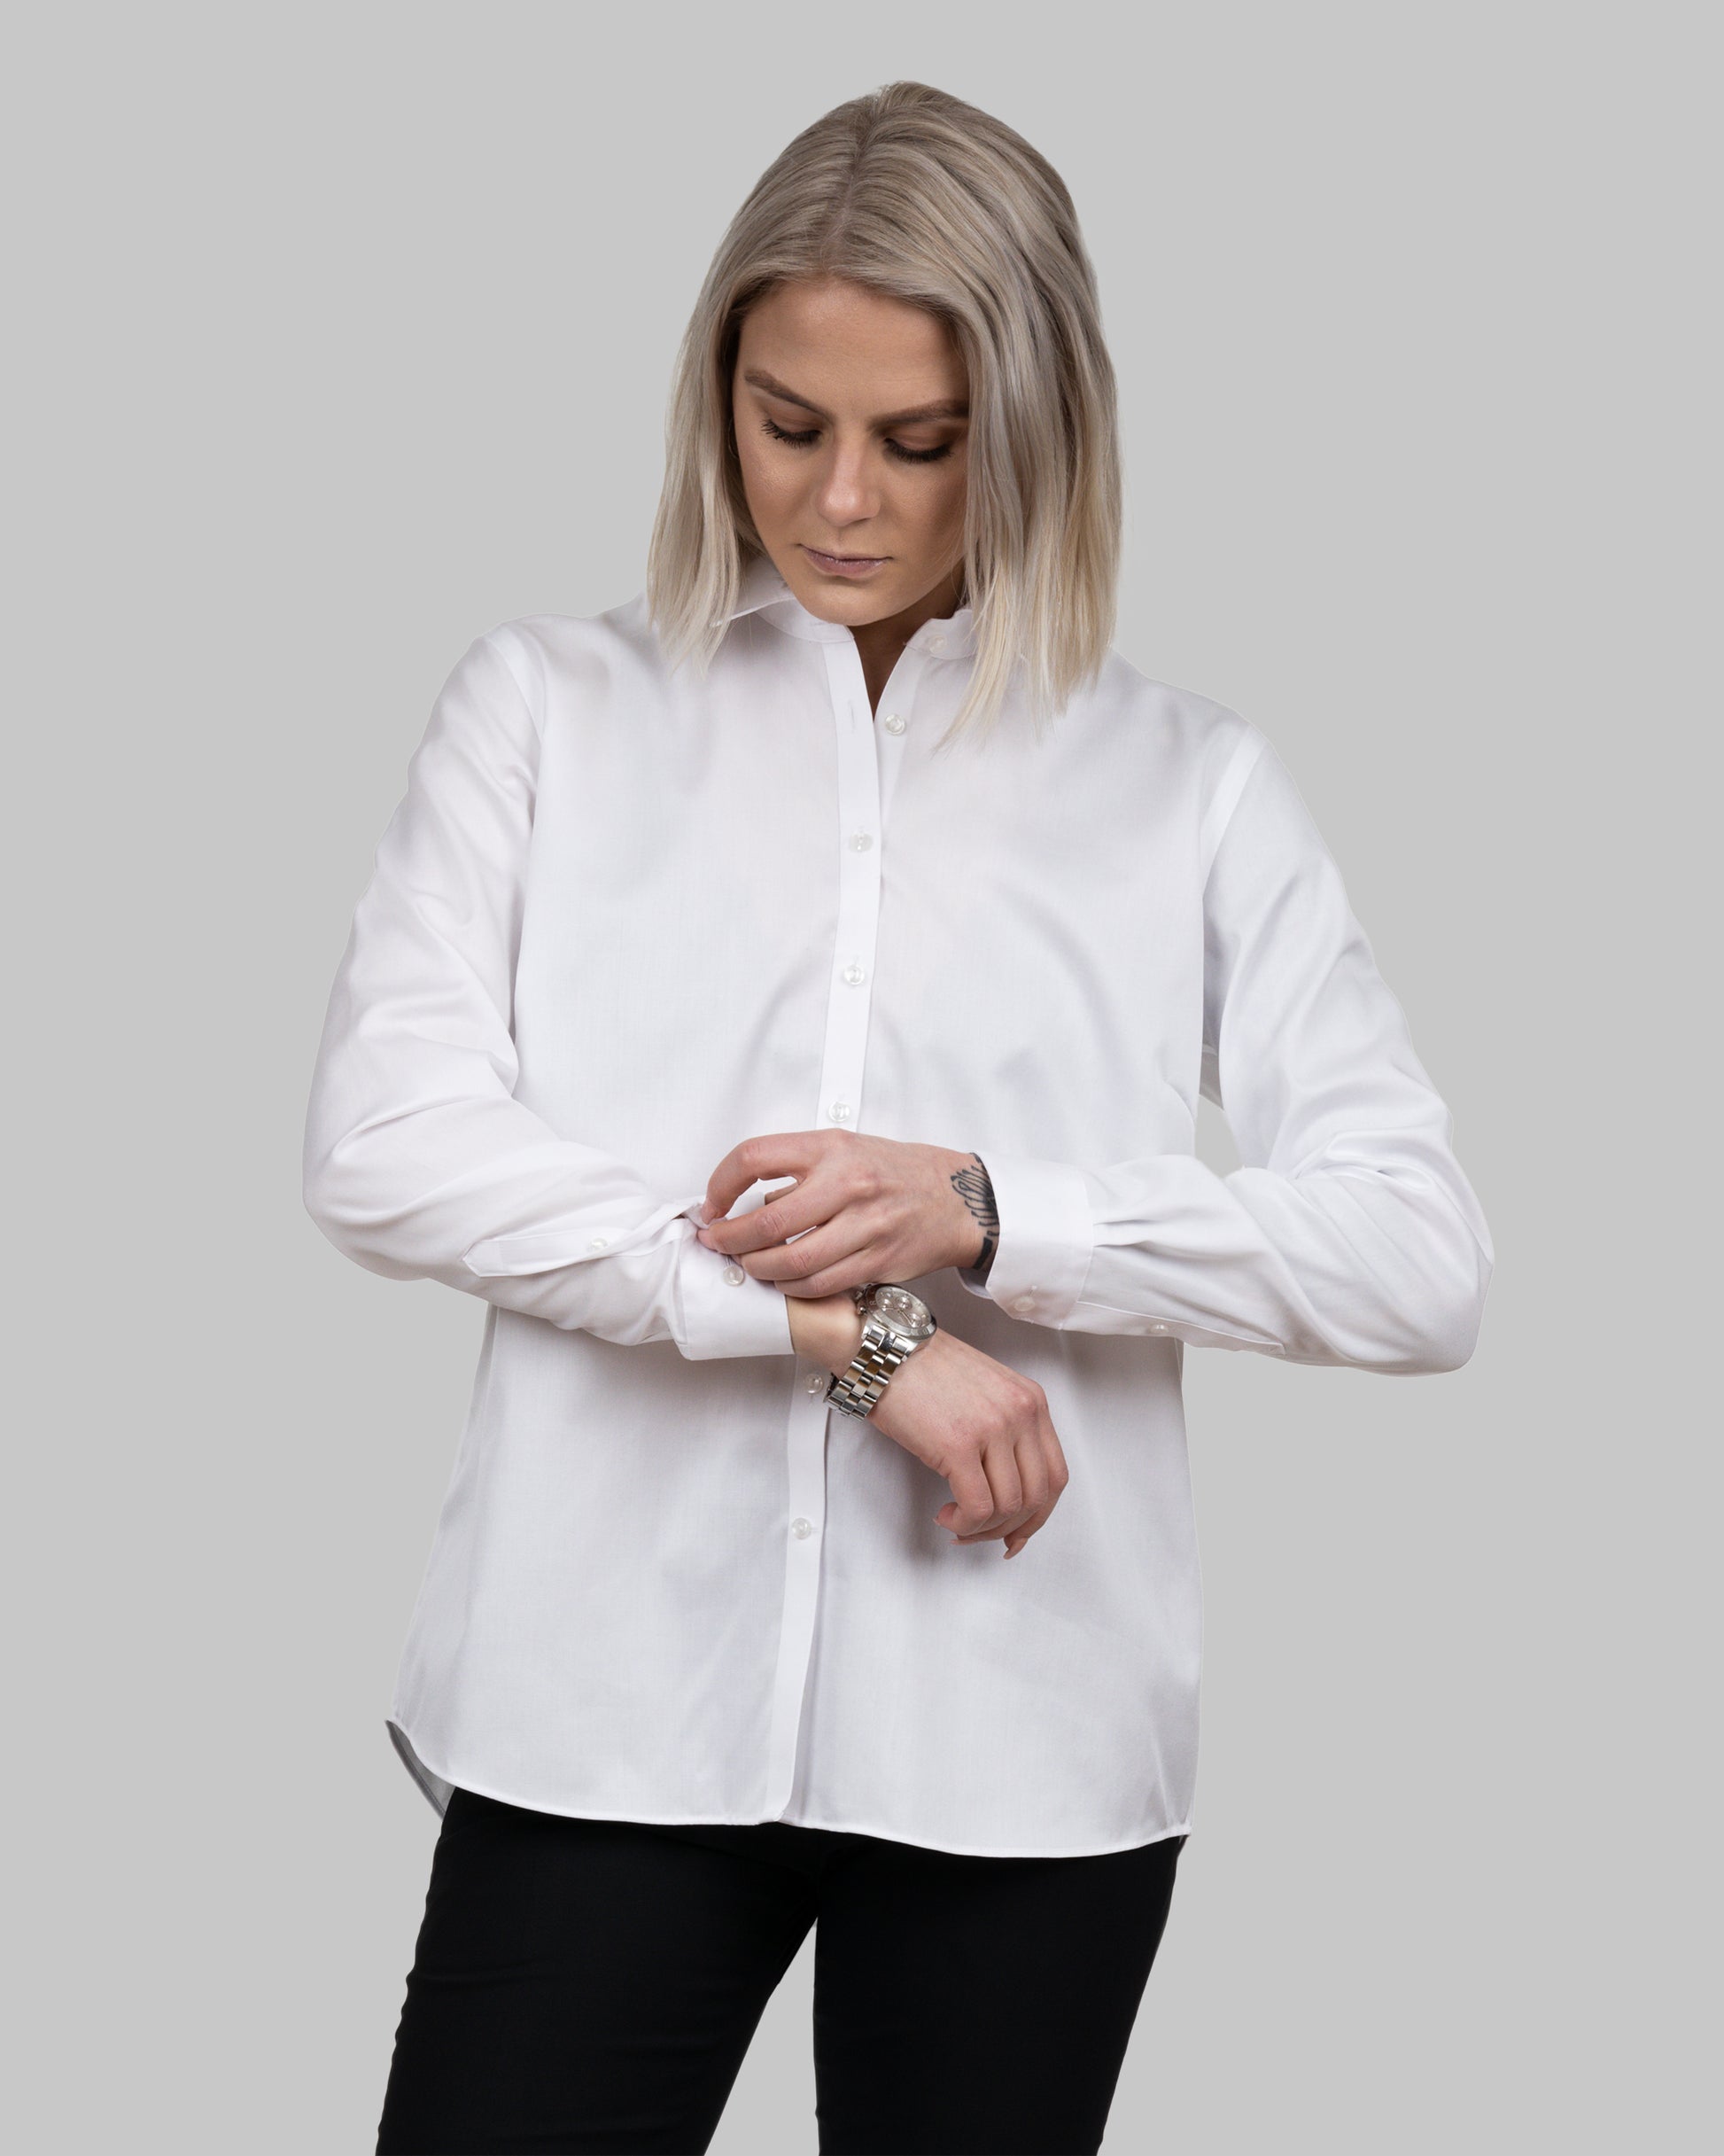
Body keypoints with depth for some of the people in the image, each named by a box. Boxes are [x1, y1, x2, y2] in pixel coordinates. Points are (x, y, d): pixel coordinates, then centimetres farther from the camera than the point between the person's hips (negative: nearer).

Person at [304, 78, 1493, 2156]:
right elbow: (385, 1145, -5)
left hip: (1021, 1731, 1)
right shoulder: (551, 707, 7)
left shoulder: (1184, 782, 7)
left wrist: (985, 1216, -14)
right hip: (606, 1701, 0)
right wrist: (846, 1328, -13)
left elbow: (1420, 1256, -1)